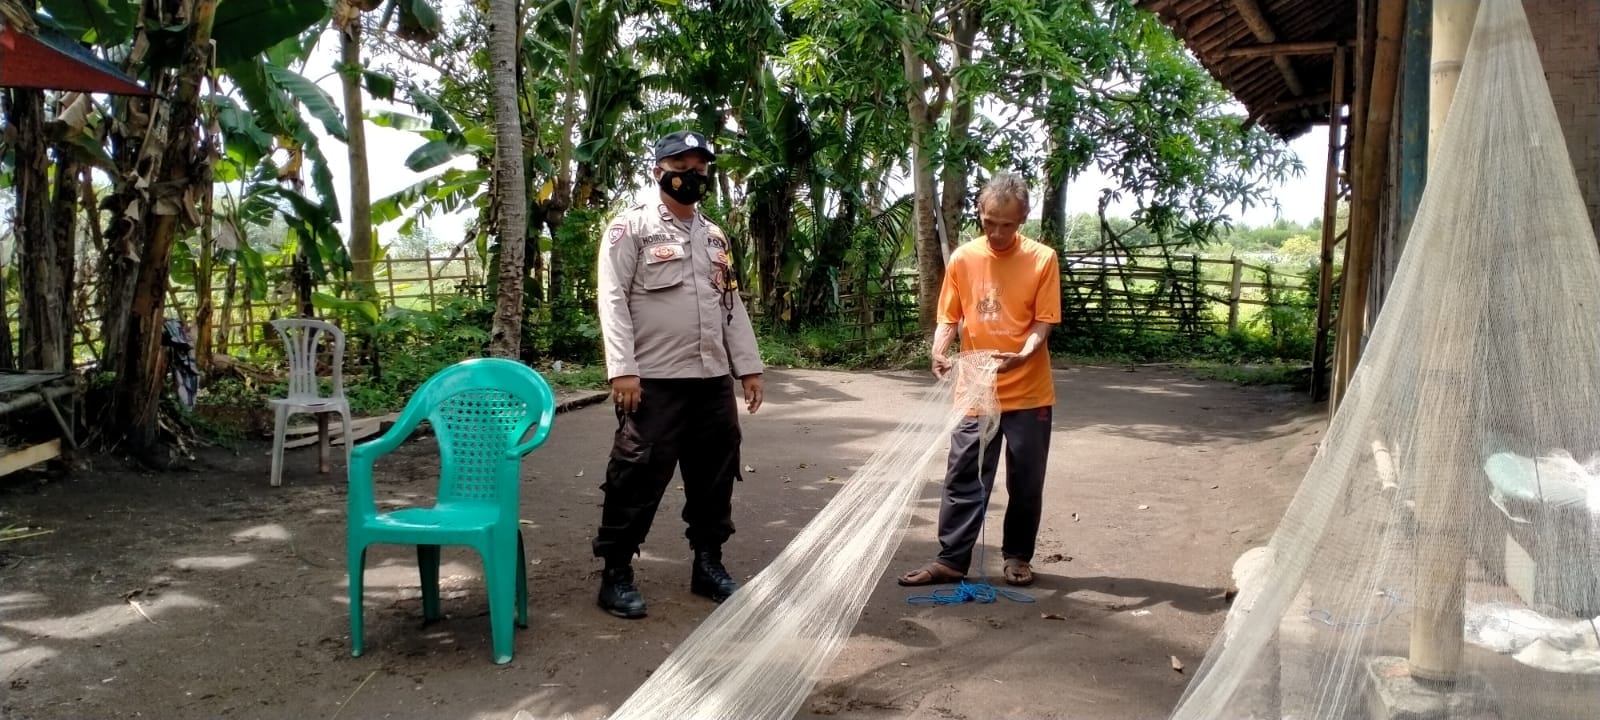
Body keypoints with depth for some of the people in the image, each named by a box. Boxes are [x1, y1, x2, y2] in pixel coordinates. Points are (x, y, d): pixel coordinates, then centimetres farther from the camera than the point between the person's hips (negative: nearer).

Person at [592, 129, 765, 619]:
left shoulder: (715, 236, 17)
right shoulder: (630, 228, -2)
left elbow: (732, 304, 19)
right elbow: (614, 301, -10)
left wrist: (748, 366, 12)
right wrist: (622, 369, -19)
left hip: (713, 379, 7)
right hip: (654, 381, -6)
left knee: (714, 475, 13)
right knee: (638, 477, -4)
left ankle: (708, 563, 27)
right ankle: (616, 573, 9)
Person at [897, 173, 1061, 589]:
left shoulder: (1043, 259, -6)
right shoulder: (962, 259, 0)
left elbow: (1043, 321, -8)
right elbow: (948, 318, 4)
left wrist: (1022, 355, -27)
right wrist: (940, 351, -16)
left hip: (1029, 393, -1)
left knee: (1025, 481, 9)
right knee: (963, 479, 4)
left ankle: (1018, 556, 25)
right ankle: (951, 560, 12)